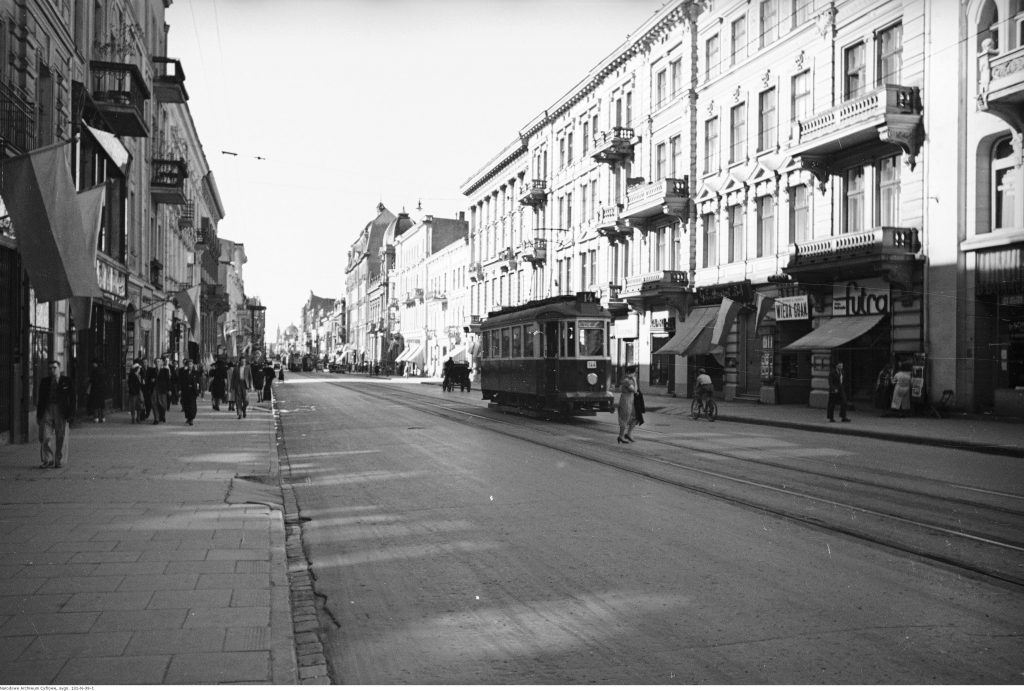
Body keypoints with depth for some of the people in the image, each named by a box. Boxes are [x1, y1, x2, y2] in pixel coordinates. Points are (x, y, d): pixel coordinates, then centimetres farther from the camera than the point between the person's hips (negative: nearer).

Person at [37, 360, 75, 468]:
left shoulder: (67, 381, 4)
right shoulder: (45, 381, 11)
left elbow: (72, 399, 1)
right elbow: (40, 398, 13)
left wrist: (71, 414, -6)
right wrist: (38, 414, 7)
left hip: (61, 412, -2)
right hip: (47, 410, 2)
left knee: (61, 438, 2)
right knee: (45, 437, -4)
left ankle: (59, 461, 11)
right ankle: (48, 461, 3)